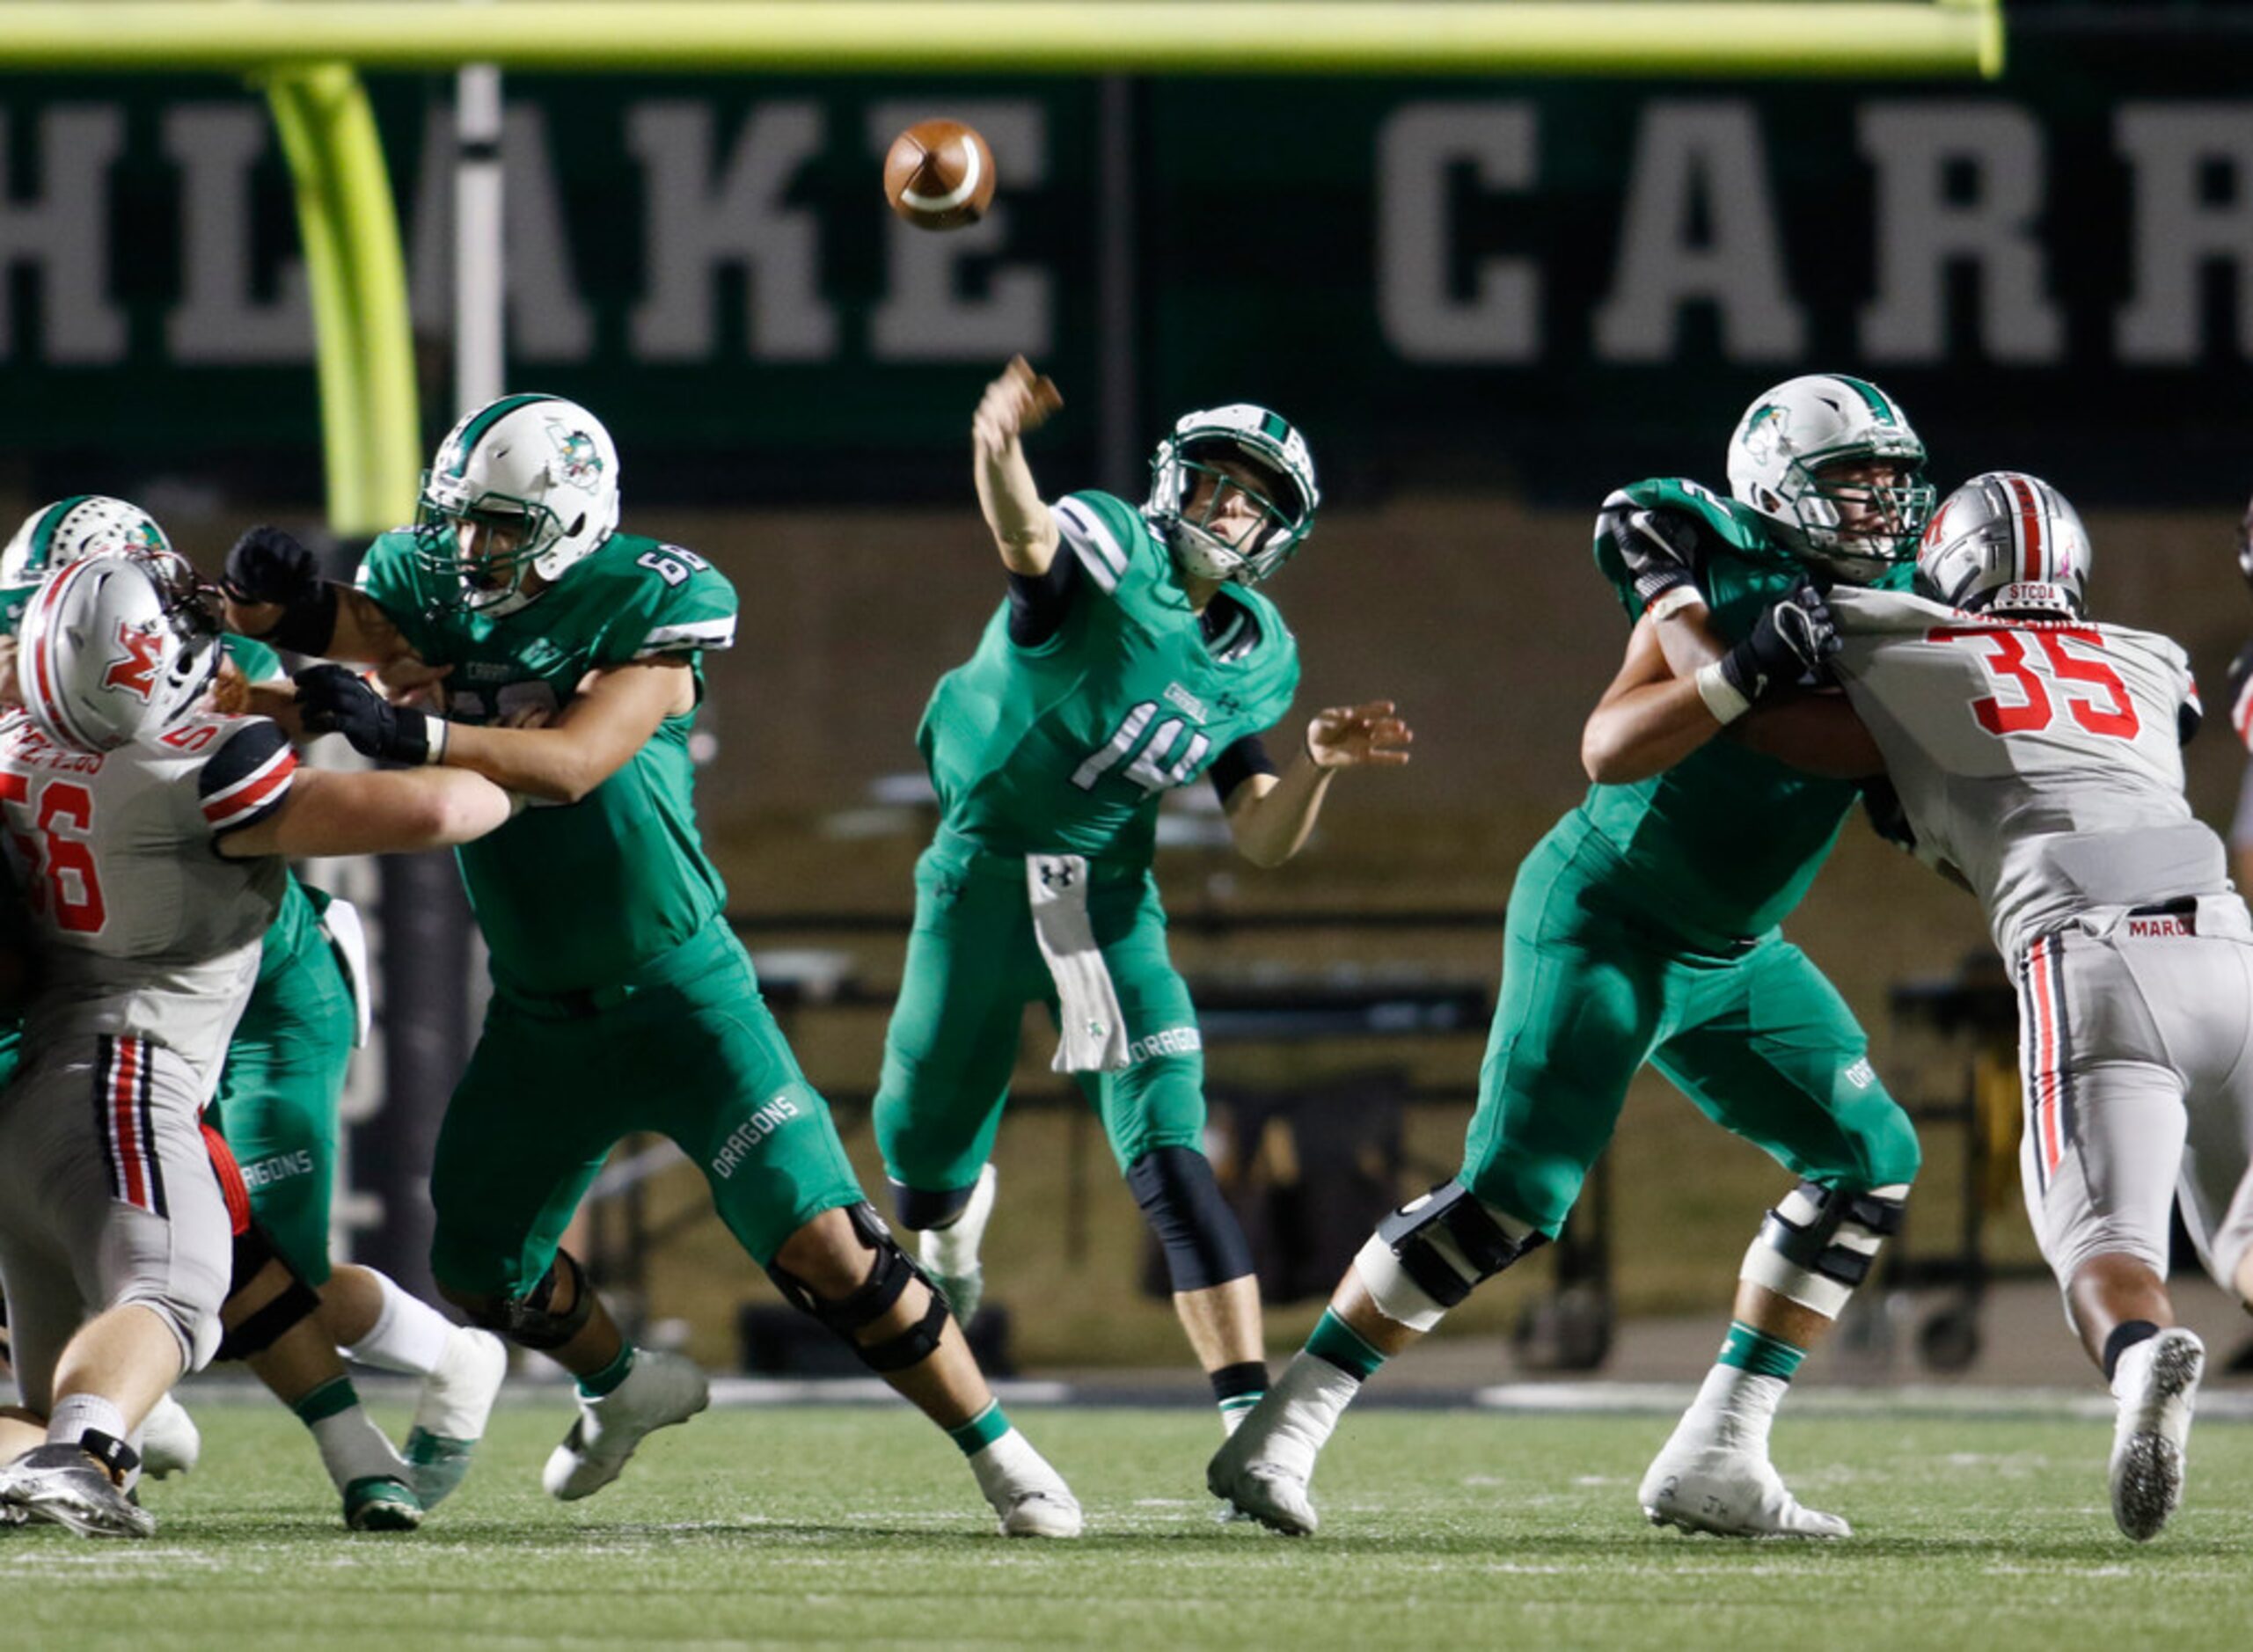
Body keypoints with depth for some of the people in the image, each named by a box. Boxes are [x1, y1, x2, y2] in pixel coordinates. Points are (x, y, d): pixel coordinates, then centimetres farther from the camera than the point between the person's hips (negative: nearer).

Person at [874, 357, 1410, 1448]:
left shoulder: (1258, 661, 7)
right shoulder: (1109, 551, -10)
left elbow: (1262, 839, 8)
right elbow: (1026, 538, -36)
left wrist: (1315, 765, -13)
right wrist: (997, 448, -60)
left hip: (1109, 899, 3)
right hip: (984, 877, -3)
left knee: (1170, 1159, -13)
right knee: (925, 1160, 10)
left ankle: (1251, 1417, -19)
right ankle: (955, 1212, 51)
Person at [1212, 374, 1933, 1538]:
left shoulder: (1901, 608, 0)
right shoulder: (1726, 578, -20)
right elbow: (1609, 750, -29)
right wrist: (1741, 670, -39)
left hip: (1730, 955, 8)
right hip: (1605, 916, -8)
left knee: (1871, 1160, 2)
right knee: (1515, 1191, -17)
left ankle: (1715, 1459, 6)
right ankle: (1279, 1433, -11)